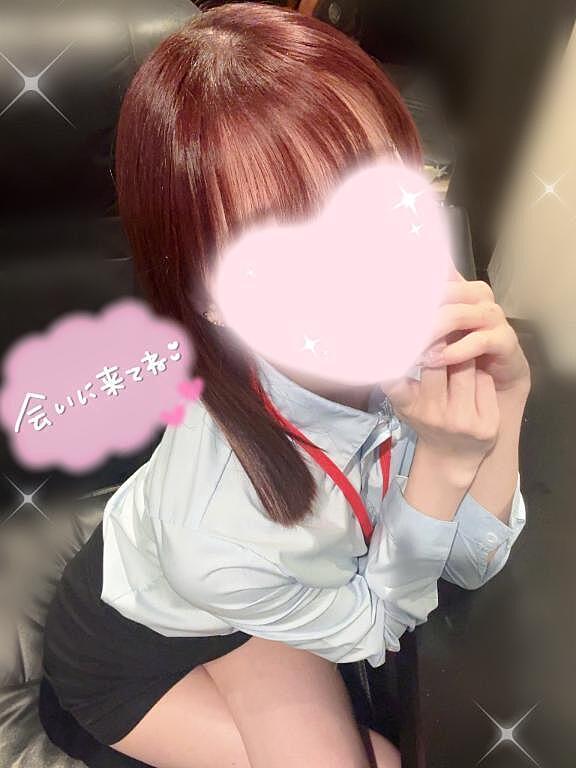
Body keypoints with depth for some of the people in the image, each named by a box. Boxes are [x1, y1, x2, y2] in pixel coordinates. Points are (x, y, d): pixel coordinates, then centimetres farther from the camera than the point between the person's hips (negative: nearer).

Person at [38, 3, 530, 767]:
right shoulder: (213, 536, -42)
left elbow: (469, 562, -16)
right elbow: (369, 626, -20)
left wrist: (504, 403, -33)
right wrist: (444, 463, -36)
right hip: (136, 639, -3)